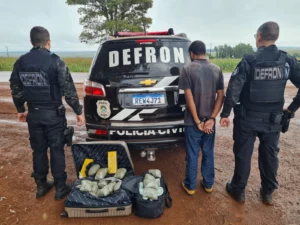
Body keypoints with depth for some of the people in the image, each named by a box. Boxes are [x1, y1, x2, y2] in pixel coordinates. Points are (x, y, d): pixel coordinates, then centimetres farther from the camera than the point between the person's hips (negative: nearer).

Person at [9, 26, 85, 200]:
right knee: (57, 150, 7)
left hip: (33, 113, 5)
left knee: (38, 150, 16)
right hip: (53, 113, -4)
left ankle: (41, 186, 30)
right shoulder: (55, 61, -13)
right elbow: (68, 90, -14)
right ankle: (60, 187, 18)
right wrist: (79, 112, -6)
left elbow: (16, 90, 10)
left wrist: (20, 109, 24)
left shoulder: (21, 62, 3)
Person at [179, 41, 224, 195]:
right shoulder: (217, 70, 3)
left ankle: (190, 186, 23)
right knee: (208, 153, 17)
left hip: (192, 121, -3)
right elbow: (221, 96, -3)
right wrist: (211, 119, -6)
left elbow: (189, 97, -15)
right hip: (209, 120, 4)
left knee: (192, 155, 9)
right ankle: (208, 184, 31)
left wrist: (197, 121, -11)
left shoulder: (187, 69, -10)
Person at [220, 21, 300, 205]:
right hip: (273, 119, 4)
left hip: (248, 118, -3)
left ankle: (238, 191, 26)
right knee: (270, 155, 18)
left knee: (243, 155, 10)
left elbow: (233, 90, -17)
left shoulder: (249, 61, -13)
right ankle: (268, 193, 34)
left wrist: (225, 113, -8)